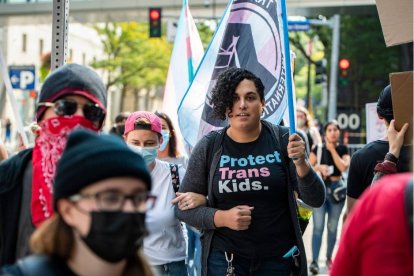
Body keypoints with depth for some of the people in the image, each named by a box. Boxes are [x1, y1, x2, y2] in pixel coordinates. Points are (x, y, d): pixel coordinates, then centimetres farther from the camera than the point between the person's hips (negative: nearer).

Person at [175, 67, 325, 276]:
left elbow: (315, 200, -4)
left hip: (278, 258, 0)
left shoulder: (282, 139, -2)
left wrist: (301, 163, -21)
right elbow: (184, 207, 3)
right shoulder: (209, 147, -2)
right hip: (224, 258, 0)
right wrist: (222, 218, -14)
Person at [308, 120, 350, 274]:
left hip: (337, 188, 1)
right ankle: (314, 261, -10)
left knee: (333, 226, 9)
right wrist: (319, 167, -16)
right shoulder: (318, 149, 1)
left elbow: (343, 167, -13)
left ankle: (329, 257, 23)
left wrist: (332, 149, -10)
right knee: (318, 226, -8)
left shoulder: (343, 149, 3)